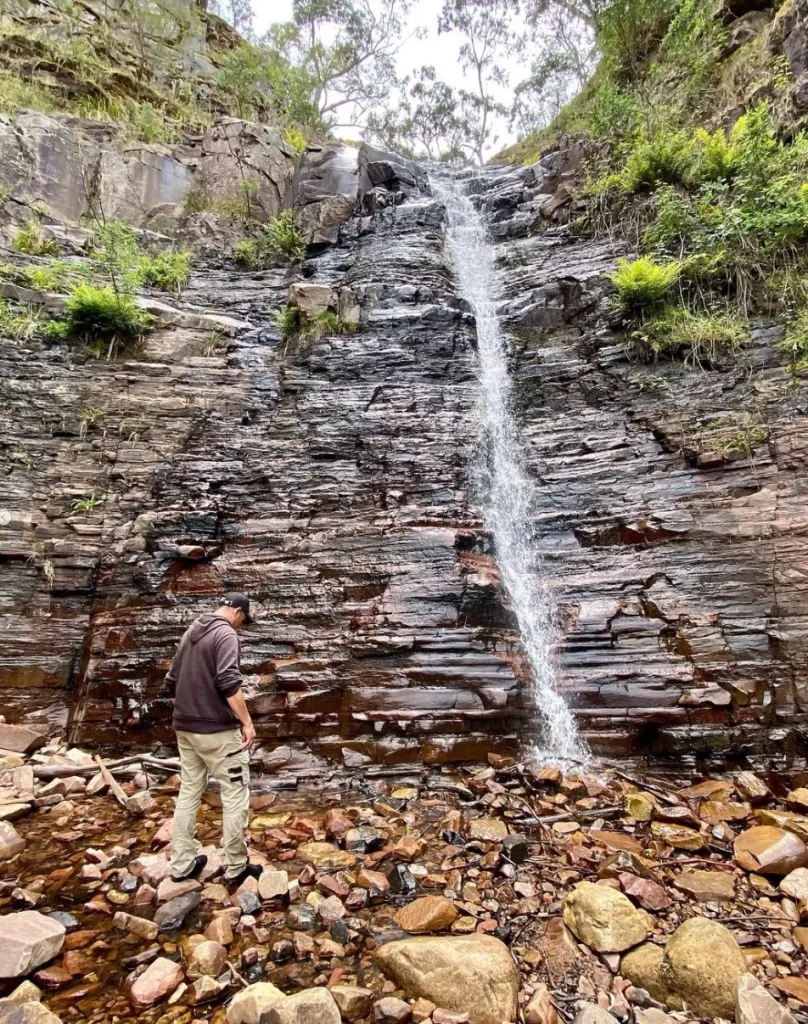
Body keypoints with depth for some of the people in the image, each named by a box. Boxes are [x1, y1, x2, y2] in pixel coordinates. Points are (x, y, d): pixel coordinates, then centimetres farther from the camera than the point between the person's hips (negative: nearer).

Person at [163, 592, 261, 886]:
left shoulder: (191, 632, 13)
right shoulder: (225, 633, -14)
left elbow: (171, 681, 18)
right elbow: (229, 683, -25)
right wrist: (247, 722, -20)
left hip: (185, 728, 9)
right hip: (218, 730, -8)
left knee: (188, 793, 17)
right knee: (235, 796, 4)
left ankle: (181, 865, 24)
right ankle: (235, 868, 12)